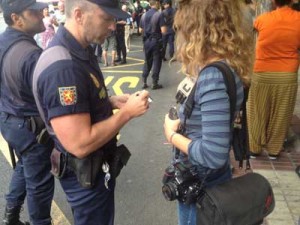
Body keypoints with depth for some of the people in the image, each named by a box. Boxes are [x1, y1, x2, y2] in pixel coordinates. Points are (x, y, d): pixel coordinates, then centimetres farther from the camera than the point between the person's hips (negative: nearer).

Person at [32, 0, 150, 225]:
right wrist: (127, 112, -23)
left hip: (97, 165, 9)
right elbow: (80, 144, -33)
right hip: (85, 173, -9)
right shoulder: (62, 67, -32)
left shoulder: (80, 50, 1)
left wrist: (111, 101, -1)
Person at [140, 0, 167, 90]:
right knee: (156, 62, 5)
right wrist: (164, 27, 3)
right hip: (156, 41, -5)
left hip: (146, 41, 5)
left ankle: (144, 82, 16)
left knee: (147, 62, 16)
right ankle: (154, 83, 8)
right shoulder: (159, 14, -13)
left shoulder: (144, 15, 4)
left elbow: (141, 30, 10)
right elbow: (163, 31, -18)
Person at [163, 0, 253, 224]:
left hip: (200, 186, -8)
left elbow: (213, 155, -32)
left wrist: (172, 134, -18)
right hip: (214, 178, 8)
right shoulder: (226, 66, -2)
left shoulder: (213, 76, -30)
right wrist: (183, 122, 0)